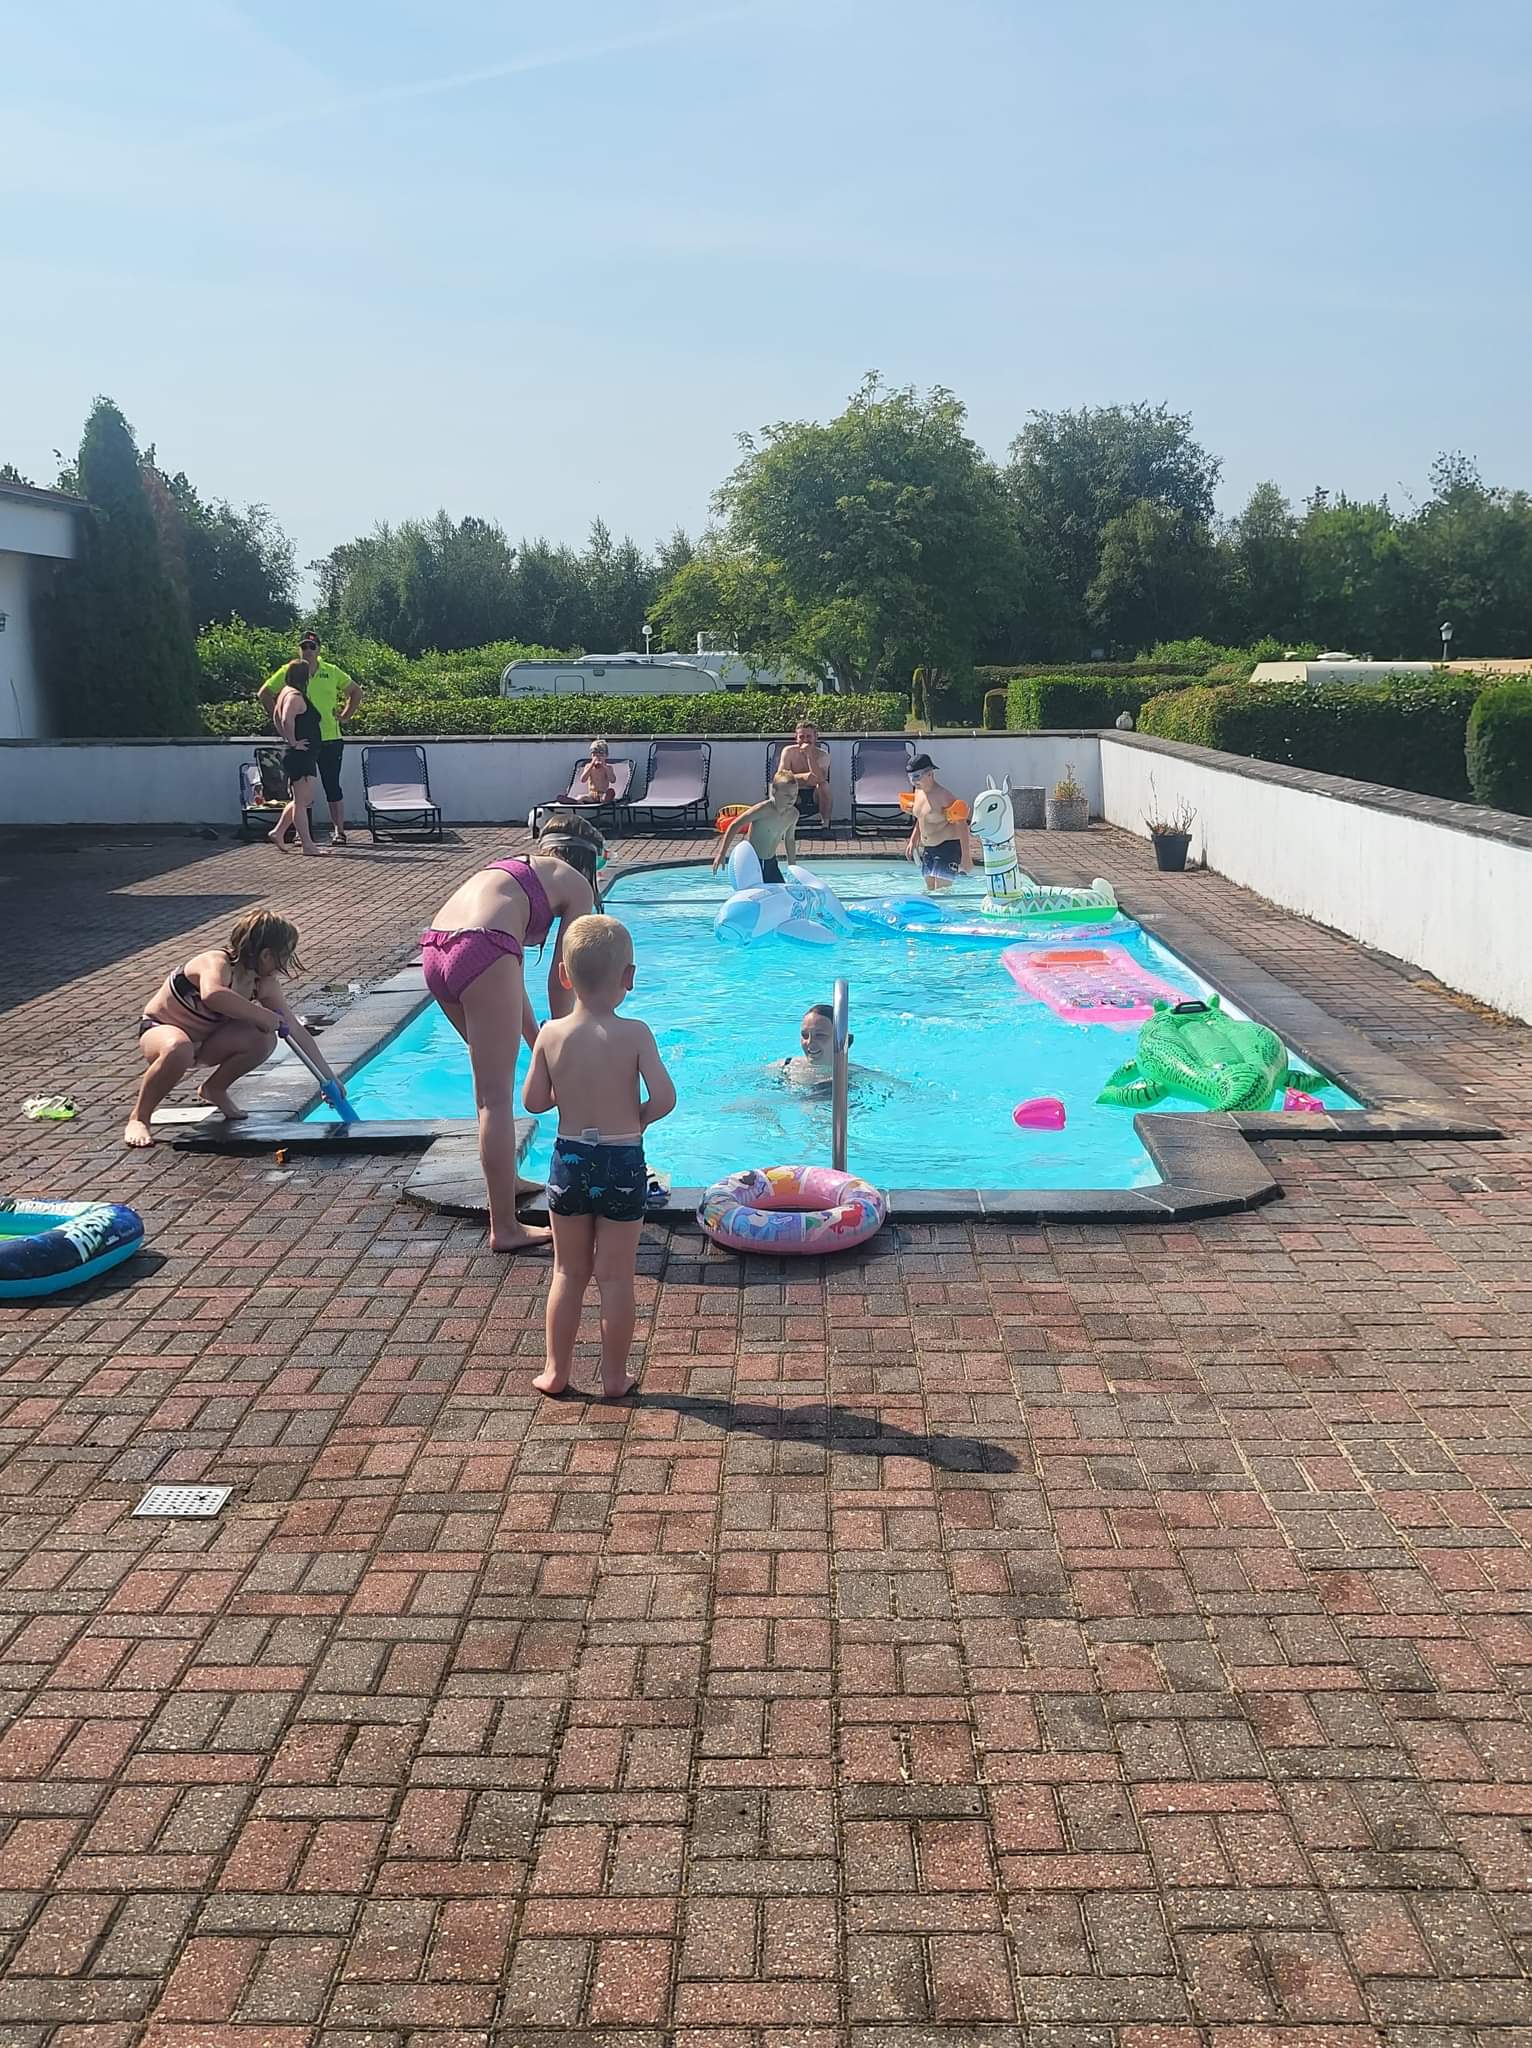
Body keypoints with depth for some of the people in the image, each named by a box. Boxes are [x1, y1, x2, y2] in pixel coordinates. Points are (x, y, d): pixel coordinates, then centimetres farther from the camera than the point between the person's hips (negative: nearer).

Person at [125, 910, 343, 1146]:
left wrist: (328, 1076, -2)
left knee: (263, 1040, -18)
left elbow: (296, 1030, -2)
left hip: (203, 1041, 7)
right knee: (178, 1049, -42)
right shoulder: (216, 963, -30)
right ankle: (138, 1118, -20)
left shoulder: (264, 984, -7)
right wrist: (264, 1016, -43)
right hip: (160, 1030, -6)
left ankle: (214, 1089, 8)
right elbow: (213, 995, -54)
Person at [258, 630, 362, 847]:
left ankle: (339, 831, 7)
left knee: (332, 786, 1)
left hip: (330, 739, 0)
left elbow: (356, 692, 16)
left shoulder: (332, 672, 5)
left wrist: (344, 716, 7)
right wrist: (277, 717, 5)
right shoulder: (288, 672, 2)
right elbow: (264, 694, 11)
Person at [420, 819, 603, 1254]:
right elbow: (560, 978, 12)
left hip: (434, 951, 8)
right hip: (480, 951, -7)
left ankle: (505, 1178, 40)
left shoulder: (513, 865, 34)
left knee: (491, 1074, 27)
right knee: (497, 1096, -1)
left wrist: (535, 1038, 40)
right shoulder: (575, 884, 14)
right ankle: (505, 1229, 3)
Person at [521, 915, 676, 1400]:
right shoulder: (635, 1033, -14)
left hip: (569, 1160, 2)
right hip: (622, 1163, -2)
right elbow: (664, 1098, -18)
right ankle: (615, 1376, 19)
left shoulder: (551, 1034, -8)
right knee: (615, 1276, 9)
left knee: (569, 1272, 17)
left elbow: (533, 1101, -1)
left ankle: (556, 1371, 25)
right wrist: (638, 1117, 3)